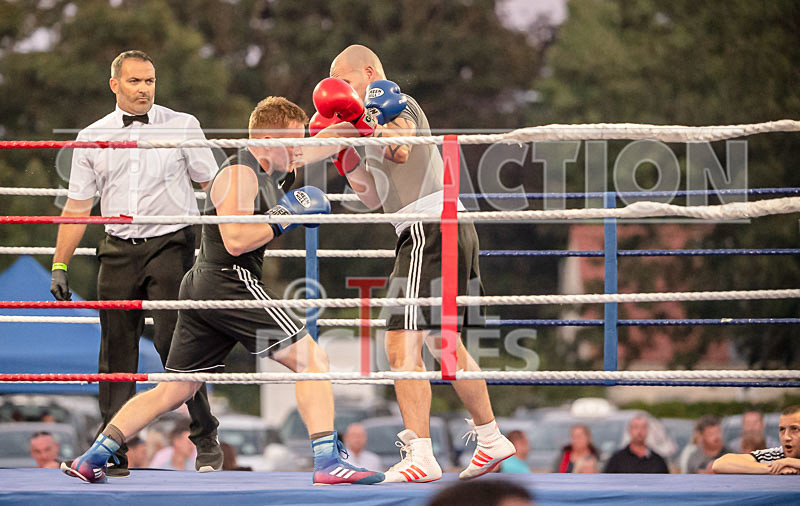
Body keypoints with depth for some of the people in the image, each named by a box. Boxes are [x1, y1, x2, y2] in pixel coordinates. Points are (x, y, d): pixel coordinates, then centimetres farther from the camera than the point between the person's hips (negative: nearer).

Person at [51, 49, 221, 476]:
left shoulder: (181, 126, 5)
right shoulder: (92, 138, 10)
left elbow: (211, 185, 7)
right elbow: (77, 206, 13)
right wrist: (59, 266, 10)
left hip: (170, 245, -3)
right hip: (118, 250, 3)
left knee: (173, 341, -14)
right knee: (116, 352, 2)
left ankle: (206, 441, -4)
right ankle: (114, 453, 8)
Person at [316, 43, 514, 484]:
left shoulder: (388, 98, -1)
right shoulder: (380, 116, 28)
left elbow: (402, 150, -21)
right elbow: (374, 198, 25)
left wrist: (359, 121, -18)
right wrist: (343, 153, 17)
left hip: (430, 227, -11)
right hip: (452, 229, 11)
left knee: (402, 347, -16)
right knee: (443, 344, 22)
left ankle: (420, 456, -23)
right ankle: (490, 438, 30)